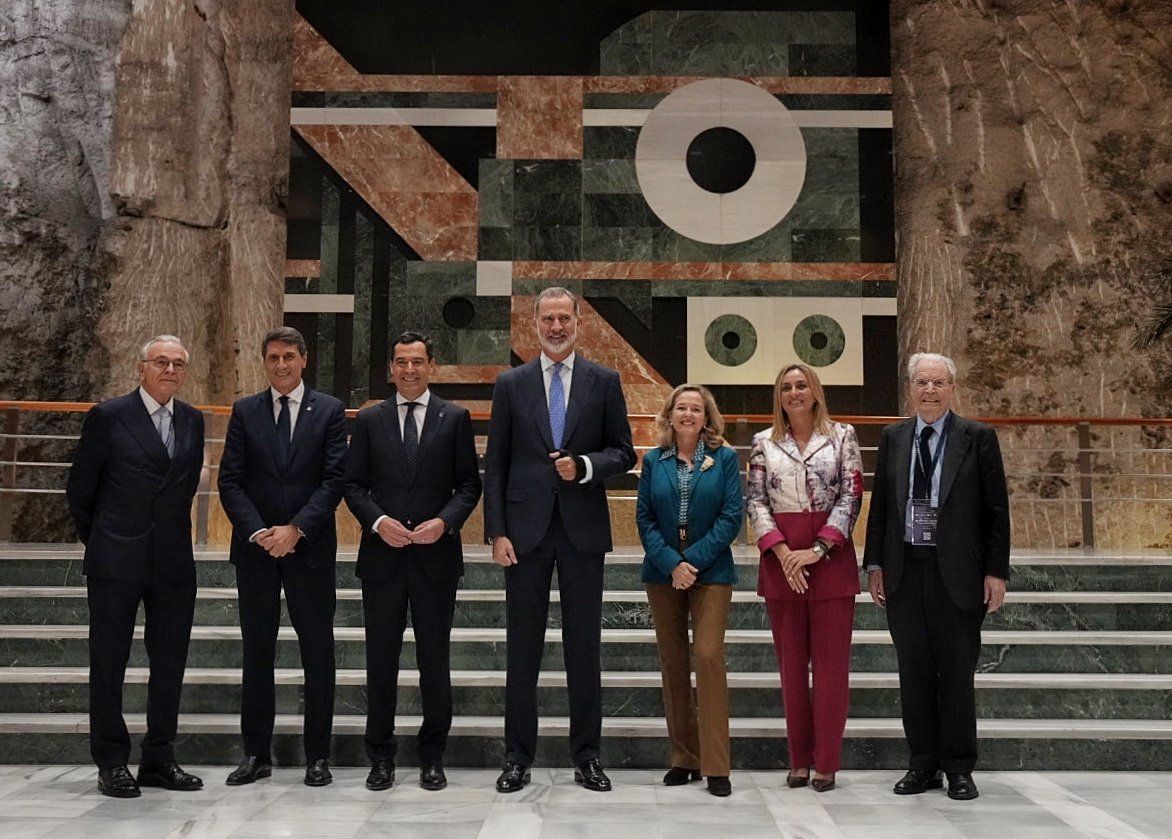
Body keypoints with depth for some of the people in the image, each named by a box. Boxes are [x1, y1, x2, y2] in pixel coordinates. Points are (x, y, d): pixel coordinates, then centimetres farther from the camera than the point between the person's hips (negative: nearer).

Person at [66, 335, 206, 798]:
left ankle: (159, 759, 20)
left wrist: (170, 534, 14)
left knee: (170, 664, 9)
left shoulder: (192, 421, 8)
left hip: (174, 564, 4)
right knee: (108, 664, 5)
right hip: (116, 564, -4)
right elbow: (79, 488, 2)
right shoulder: (108, 417, -5)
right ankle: (112, 763, 16)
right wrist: (97, 540, 9)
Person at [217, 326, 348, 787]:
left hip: (310, 547, -1)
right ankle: (256, 753, 19)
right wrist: (259, 532, -12)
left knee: (318, 652, 3)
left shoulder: (329, 410, 2)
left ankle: (318, 756, 13)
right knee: (257, 651, 8)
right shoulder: (245, 411, 7)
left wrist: (295, 529, -14)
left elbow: (334, 479, -5)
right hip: (255, 547, 2)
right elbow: (230, 481, 2)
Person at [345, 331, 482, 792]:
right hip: (382, 555, 1)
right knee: (381, 659, 7)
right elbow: (354, 484, 7)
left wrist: (445, 522, -12)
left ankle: (432, 757, 19)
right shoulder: (369, 420, 8)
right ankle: (381, 757, 19)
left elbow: (469, 484, 4)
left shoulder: (455, 418, 5)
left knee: (435, 658, 6)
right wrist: (378, 521, -10)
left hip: (436, 554, -1)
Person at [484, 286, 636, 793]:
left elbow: (623, 452, 7)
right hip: (526, 530, 0)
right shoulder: (511, 384, 6)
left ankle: (586, 757, 18)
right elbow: (495, 464, 4)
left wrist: (585, 466, -13)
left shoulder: (604, 382, 6)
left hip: (583, 529, 0)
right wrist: (496, 532, -4)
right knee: (522, 650, 6)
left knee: (584, 648, 7)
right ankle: (518, 758, 16)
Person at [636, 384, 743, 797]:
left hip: (710, 572, -2)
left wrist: (693, 560, -13)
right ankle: (684, 757, 17)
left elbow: (732, 516, -5)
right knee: (672, 663, 6)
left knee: (709, 656, -11)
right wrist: (671, 563, -11)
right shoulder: (653, 461, 8)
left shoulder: (724, 459, 2)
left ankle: (715, 765, -5)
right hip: (663, 573, 3)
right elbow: (644, 518, 2)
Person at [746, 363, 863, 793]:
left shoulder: (842, 436, 3)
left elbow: (851, 496, -3)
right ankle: (799, 759, 17)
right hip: (781, 558, 2)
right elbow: (756, 501, 3)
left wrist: (818, 548, -12)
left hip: (831, 557, -1)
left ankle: (827, 762, 11)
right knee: (791, 661, 7)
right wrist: (782, 551, -10)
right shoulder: (764, 443, 8)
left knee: (831, 660, 1)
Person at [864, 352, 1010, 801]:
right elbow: (879, 503, 10)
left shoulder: (978, 437, -1)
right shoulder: (893, 437, 8)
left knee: (957, 672, 6)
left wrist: (996, 571, -6)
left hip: (957, 574, -3)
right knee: (914, 672, 9)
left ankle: (958, 769, 19)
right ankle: (922, 764, 21)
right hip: (904, 572, 3)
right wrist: (875, 563, 5)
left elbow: (996, 509, -1)